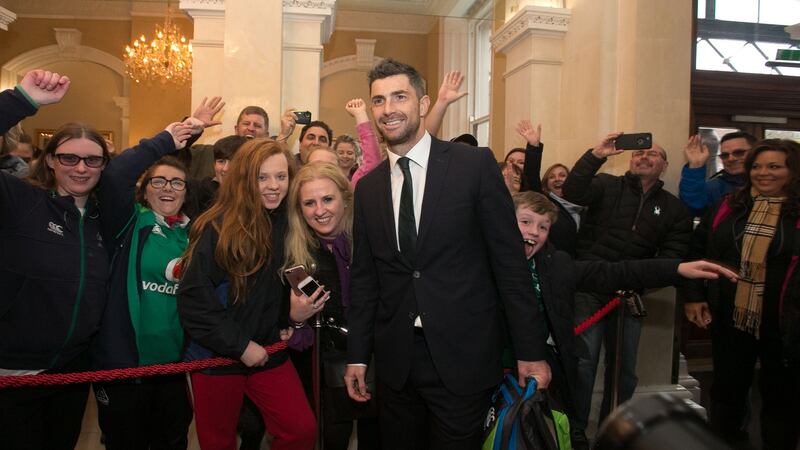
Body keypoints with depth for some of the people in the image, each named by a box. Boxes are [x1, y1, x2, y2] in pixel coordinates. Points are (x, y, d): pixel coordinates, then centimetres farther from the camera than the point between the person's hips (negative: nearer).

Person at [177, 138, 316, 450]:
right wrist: (239, 344, -18)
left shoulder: (288, 223, -2)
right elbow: (192, 299, -19)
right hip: (216, 355, -3)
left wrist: (289, 319, -2)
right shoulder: (216, 229, -17)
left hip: (269, 351, 4)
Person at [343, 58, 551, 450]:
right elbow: (364, 278, 10)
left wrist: (530, 350, -5)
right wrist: (357, 355, 8)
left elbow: (509, 259, -6)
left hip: (462, 356, -3)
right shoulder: (368, 187, 7)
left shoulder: (475, 164, -6)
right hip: (395, 360, 4)